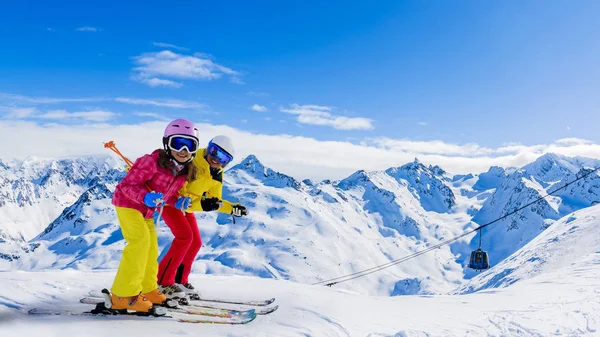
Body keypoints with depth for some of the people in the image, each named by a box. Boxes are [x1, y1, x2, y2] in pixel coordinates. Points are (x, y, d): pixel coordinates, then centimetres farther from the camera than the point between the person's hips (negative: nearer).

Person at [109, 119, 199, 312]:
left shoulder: (184, 172, -7)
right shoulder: (152, 162, -30)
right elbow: (128, 185, -26)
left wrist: (177, 202, -9)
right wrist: (146, 197, -42)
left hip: (146, 210, 9)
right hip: (127, 203, -9)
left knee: (151, 246, 14)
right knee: (140, 240, -20)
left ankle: (147, 289, 31)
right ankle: (124, 295, -15)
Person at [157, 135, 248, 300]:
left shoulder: (217, 176, -3)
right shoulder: (192, 163, -28)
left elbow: (214, 200, 6)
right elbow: (179, 195, -30)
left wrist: (232, 208, -8)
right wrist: (200, 204, -41)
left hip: (186, 207, 8)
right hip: (169, 200, -8)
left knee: (195, 243, 4)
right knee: (185, 236, -21)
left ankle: (180, 280, 18)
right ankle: (163, 282, -14)